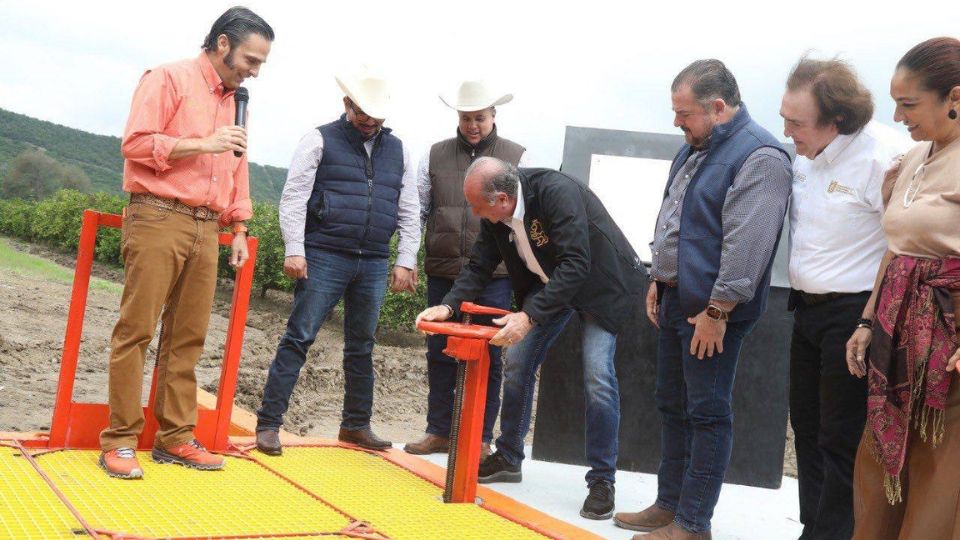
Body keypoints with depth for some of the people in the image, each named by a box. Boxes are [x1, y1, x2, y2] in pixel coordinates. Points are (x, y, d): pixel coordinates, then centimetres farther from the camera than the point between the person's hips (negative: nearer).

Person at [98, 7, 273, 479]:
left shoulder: (235, 100, 20)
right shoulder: (170, 79, -2)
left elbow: (237, 171, 23)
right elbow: (135, 143, -11)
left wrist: (238, 230, 17)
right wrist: (203, 144, -15)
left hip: (206, 229, 7)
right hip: (158, 219, -7)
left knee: (187, 337, 6)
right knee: (136, 330, -4)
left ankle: (175, 437, 13)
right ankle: (119, 440, 1)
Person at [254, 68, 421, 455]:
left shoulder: (397, 150, 14)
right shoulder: (320, 140, 2)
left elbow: (409, 211, 13)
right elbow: (293, 198, -4)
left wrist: (405, 261, 6)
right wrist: (294, 251, -12)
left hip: (374, 264, 4)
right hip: (325, 258, -4)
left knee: (361, 346, 12)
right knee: (299, 337, -6)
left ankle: (356, 425, 24)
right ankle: (268, 423, 0)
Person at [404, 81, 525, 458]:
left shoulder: (516, 158, 5)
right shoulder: (435, 156, 10)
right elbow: (417, 209, 13)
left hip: (493, 274, -2)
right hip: (442, 271, 3)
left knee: (487, 357, 3)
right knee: (439, 353, 9)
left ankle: (481, 437, 14)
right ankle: (439, 431, 21)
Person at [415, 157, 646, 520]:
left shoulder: (557, 192, -35)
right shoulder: (494, 214, -13)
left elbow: (576, 264, -39)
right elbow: (479, 267, -4)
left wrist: (530, 316, -44)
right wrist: (448, 306, -20)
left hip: (599, 283, -7)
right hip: (547, 283, 7)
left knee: (598, 376, -16)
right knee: (516, 363, 4)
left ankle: (602, 481, -4)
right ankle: (508, 459, 21)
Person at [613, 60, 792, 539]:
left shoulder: (759, 157, -17)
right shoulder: (694, 148, 13)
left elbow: (746, 244, -23)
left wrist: (717, 310, -22)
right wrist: (659, 281, 18)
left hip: (711, 311, -10)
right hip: (675, 301, 10)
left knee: (707, 414, 0)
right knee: (672, 406, 16)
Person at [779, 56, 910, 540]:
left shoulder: (882, 156, -20)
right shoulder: (806, 153, 5)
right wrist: (801, 295, 15)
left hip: (855, 314, -8)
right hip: (808, 309, 9)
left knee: (843, 441, 2)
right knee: (807, 426, 17)